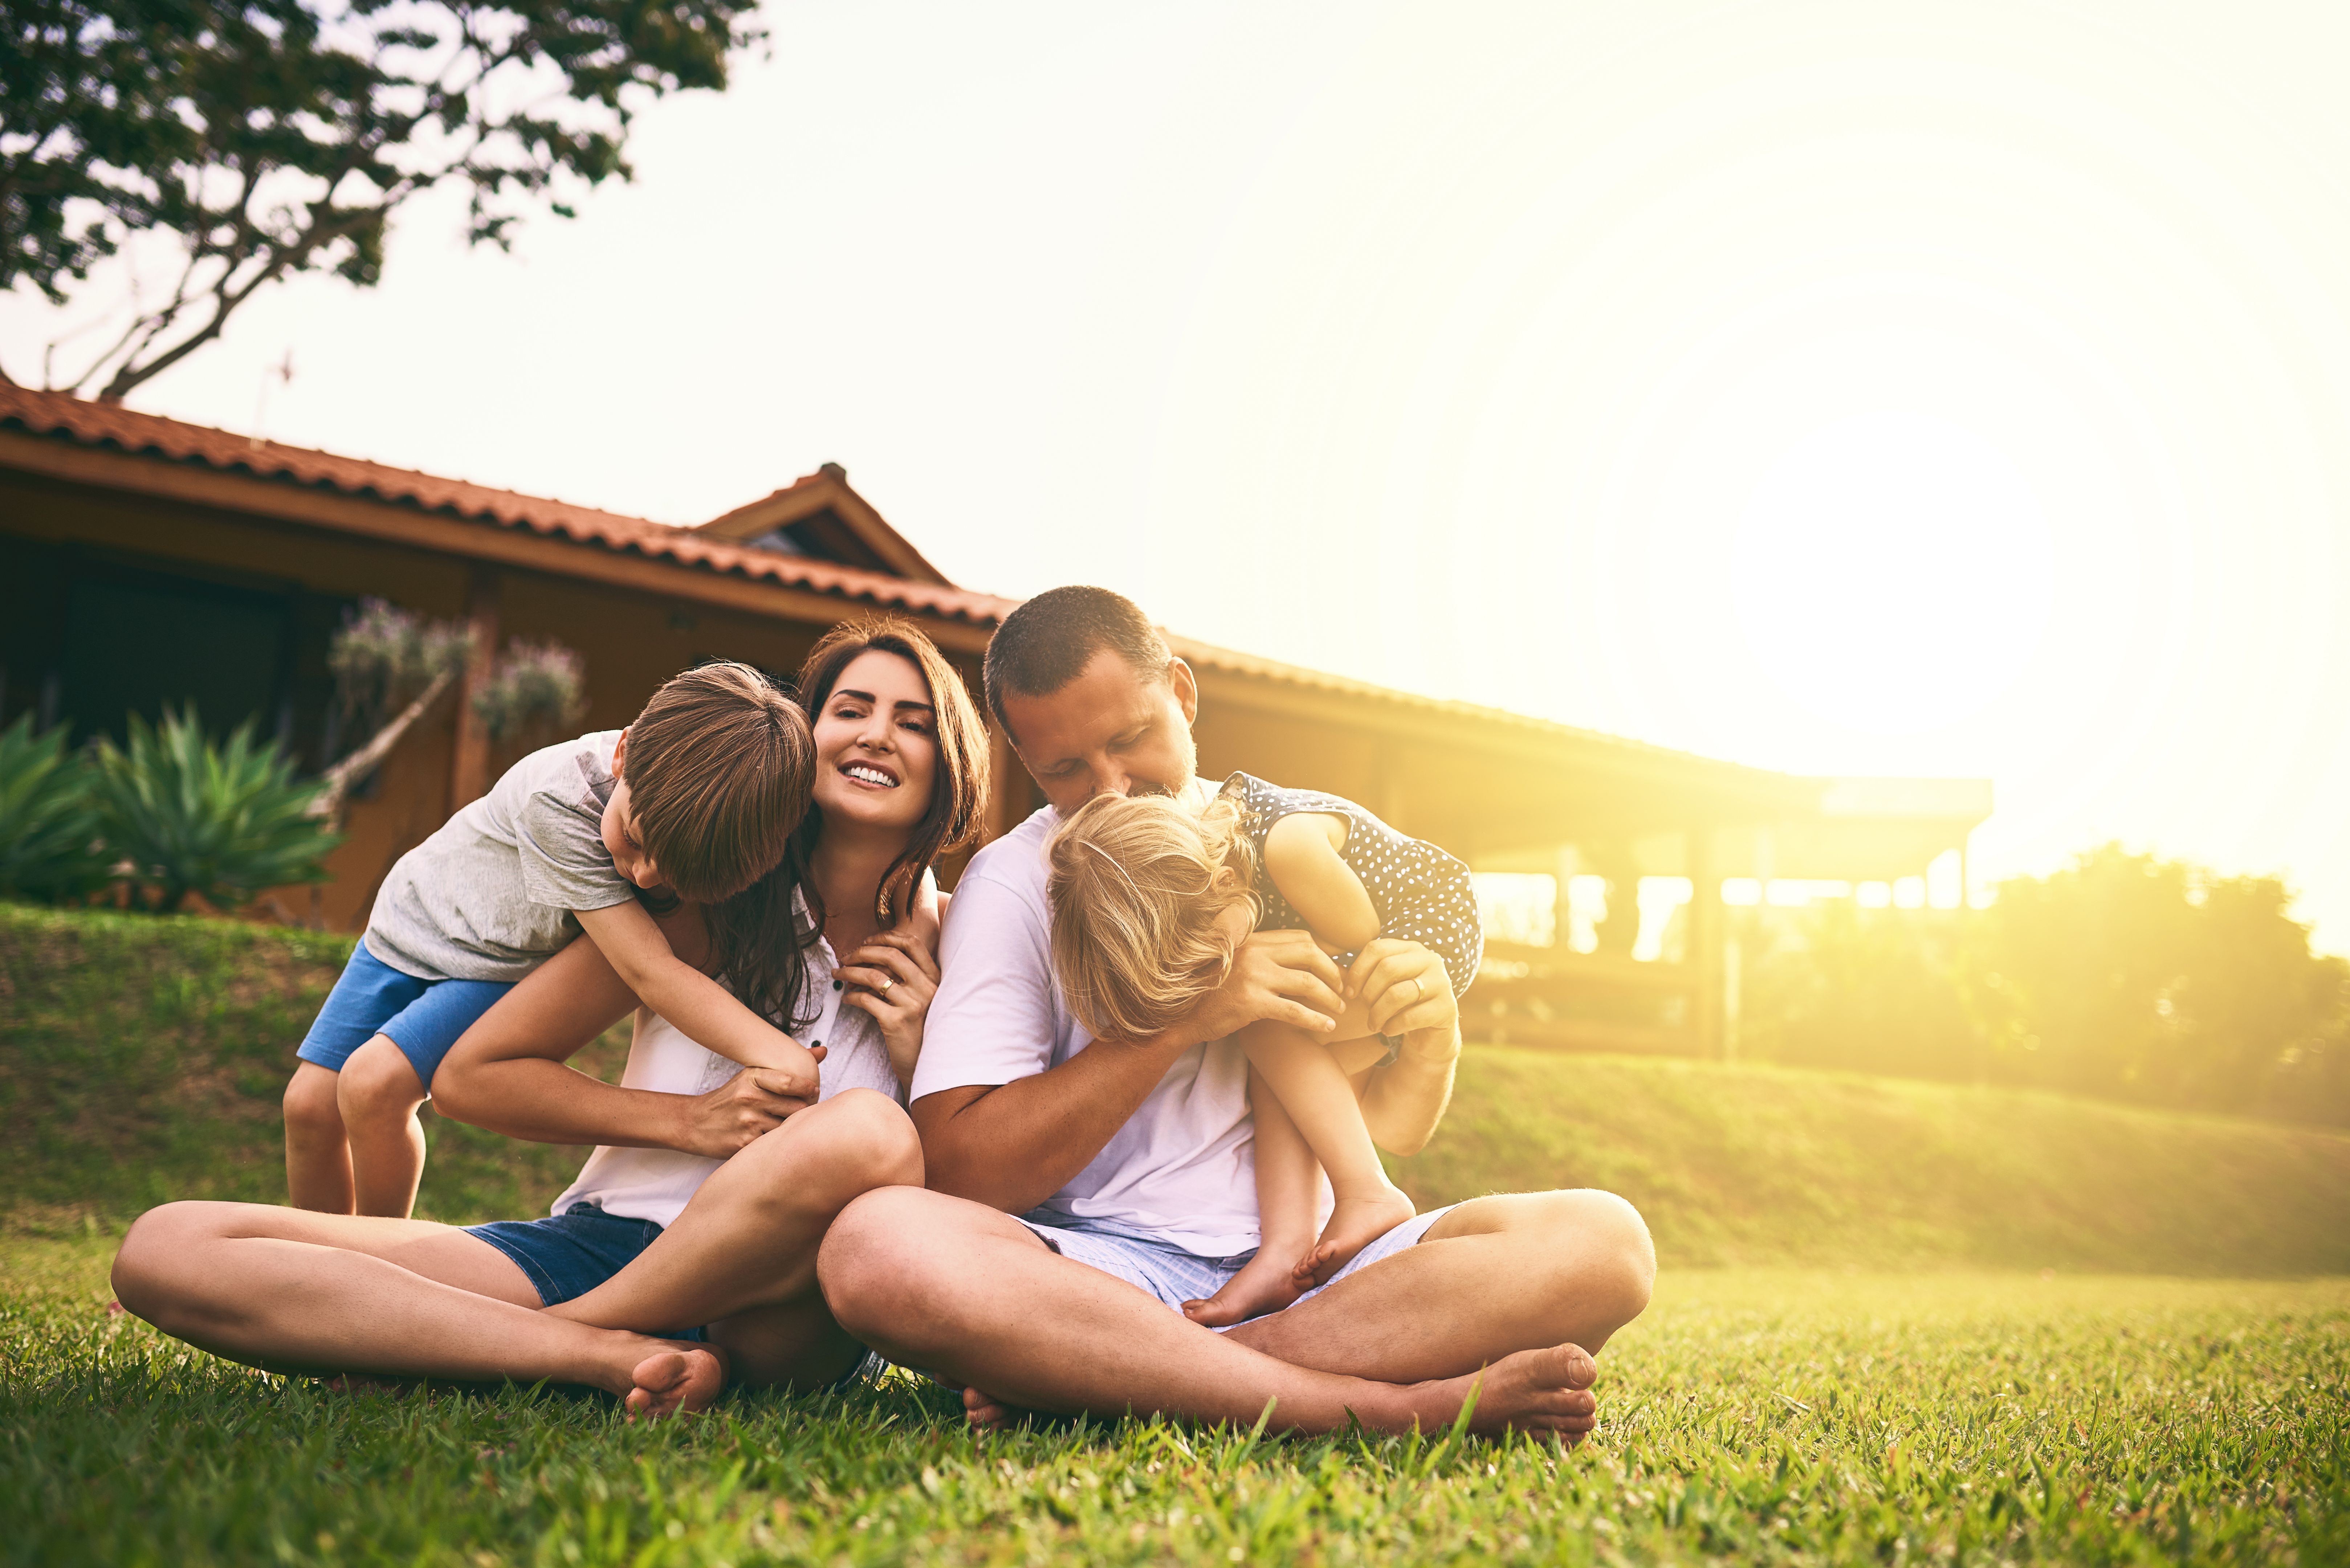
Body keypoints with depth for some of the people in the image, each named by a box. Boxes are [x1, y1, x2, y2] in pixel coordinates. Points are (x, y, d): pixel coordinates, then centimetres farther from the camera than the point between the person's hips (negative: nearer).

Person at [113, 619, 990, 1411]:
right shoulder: (712, 901, 2)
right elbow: (474, 1076, 4)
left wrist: (920, 1051, -11)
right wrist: (688, 1122, -8)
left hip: (778, 1309, -1)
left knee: (866, 1136, -39)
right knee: (166, 1249, -15)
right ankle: (612, 1355, -29)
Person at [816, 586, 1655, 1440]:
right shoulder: (1015, 882, 2)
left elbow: (1388, 1130, 18)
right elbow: (959, 1173, -10)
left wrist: (1433, 1040, -5)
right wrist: (1184, 1018, -15)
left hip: (1310, 1257, 4)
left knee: (1603, 1239, -22)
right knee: (877, 1245, -35)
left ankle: (1067, 1377, -26)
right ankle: (1390, 1405, -34)